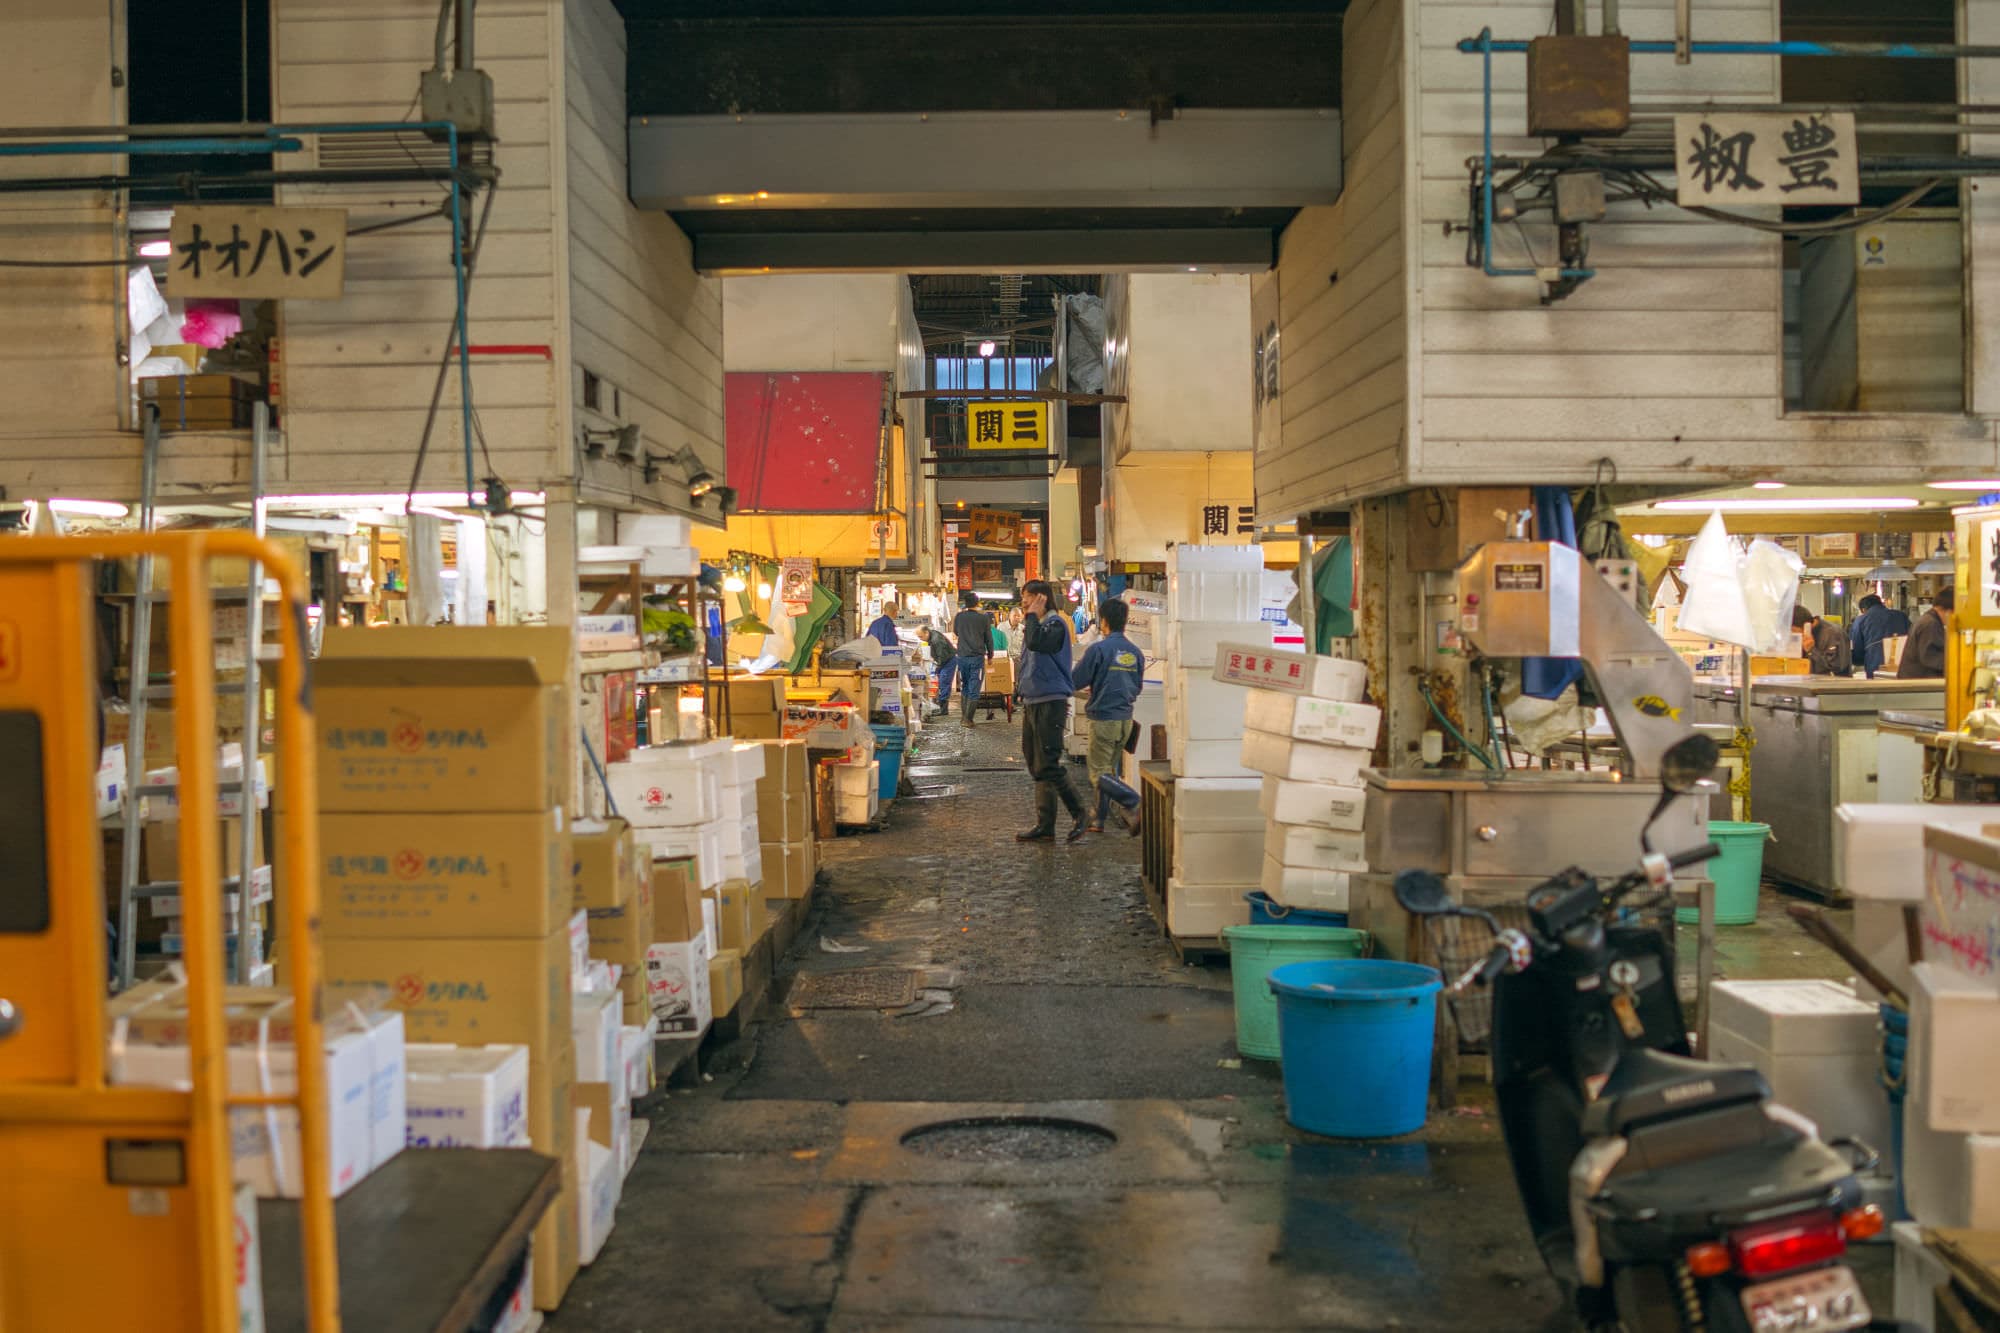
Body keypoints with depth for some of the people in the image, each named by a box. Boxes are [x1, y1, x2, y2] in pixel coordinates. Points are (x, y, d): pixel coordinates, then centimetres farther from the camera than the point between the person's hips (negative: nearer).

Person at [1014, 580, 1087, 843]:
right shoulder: (1034, 625, 20)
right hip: (1032, 703, 10)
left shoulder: (1055, 624, -10)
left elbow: (1035, 643, -28)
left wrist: (1033, 615, -15)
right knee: (1036, 766, 9)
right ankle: (1044, 826, 13)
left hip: (1050, 703, -10)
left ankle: (1080, 815, 0)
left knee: (1047, 765, -12)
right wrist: (1021, 689, 22)